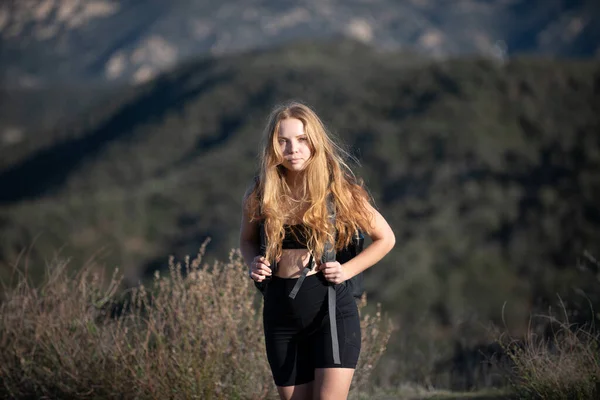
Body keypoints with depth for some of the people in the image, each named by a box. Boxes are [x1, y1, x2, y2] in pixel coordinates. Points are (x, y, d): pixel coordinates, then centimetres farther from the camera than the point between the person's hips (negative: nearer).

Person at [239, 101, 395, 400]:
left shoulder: (338, 190, -6)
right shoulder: (259, 195, 0)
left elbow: (385, 238, 6)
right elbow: (247, 240, 20)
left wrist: (347, 270, -7)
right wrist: (253, 262, -2)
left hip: (332, 309, -3)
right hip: (280, 311, 3)